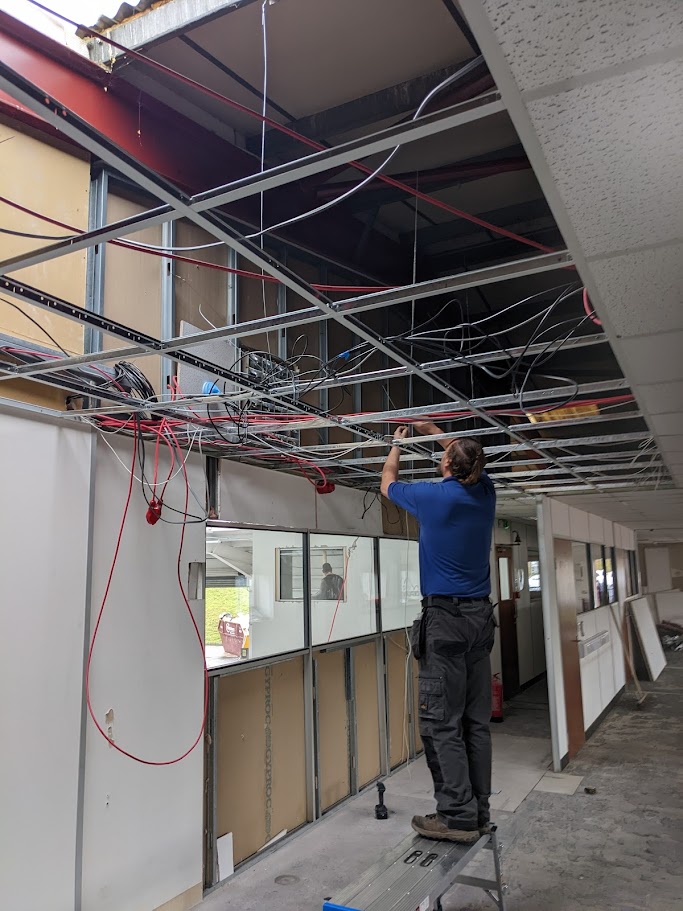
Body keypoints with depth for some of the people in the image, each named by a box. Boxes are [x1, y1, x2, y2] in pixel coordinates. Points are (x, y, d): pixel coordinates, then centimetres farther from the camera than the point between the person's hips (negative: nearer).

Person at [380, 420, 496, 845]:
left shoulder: (434, 496, -10)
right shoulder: (486, 492, 5)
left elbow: (388, 483, 11)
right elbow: (470, 461, 28)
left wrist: (397, 444, 28)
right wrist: (433, 430, 37)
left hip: (445, 617, -7)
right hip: (481, 615, 7)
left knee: (442, 722, -1)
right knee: (477, 720, 11)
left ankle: (458, 815, 3)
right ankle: (479, 811, 19)